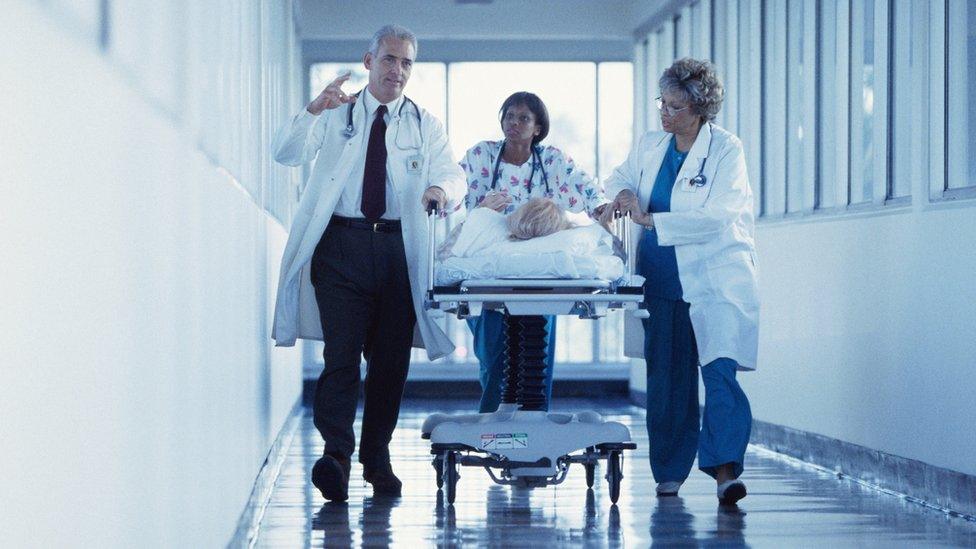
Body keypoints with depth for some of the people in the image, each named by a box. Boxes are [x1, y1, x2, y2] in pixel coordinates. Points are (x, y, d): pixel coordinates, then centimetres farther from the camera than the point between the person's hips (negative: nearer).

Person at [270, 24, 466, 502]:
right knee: (341, 351, -15)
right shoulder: (335, 115, 13)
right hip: (340, 245, -2)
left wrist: (442, 188, -23)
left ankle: (377, 459, 14)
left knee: (391, 358, 5)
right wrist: (313, 111, -22)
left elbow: (453, 176, 2)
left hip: (399, 249, 2)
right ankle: (336, 454, -21)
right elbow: (286, 153, -3)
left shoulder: (424, 125, 16)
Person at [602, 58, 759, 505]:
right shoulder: (649, 146, 10)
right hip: (663, 279, 5)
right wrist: (624, 192, -1)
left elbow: (715, 217, -16)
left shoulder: (726, 150, -7)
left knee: (720, 369, -17)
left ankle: (725, 470, -23)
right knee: (667, 375, 7)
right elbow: (620, 177, 24)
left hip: (715, 276, -5)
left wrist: (651, 220, -20)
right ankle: (669, 472, 14)